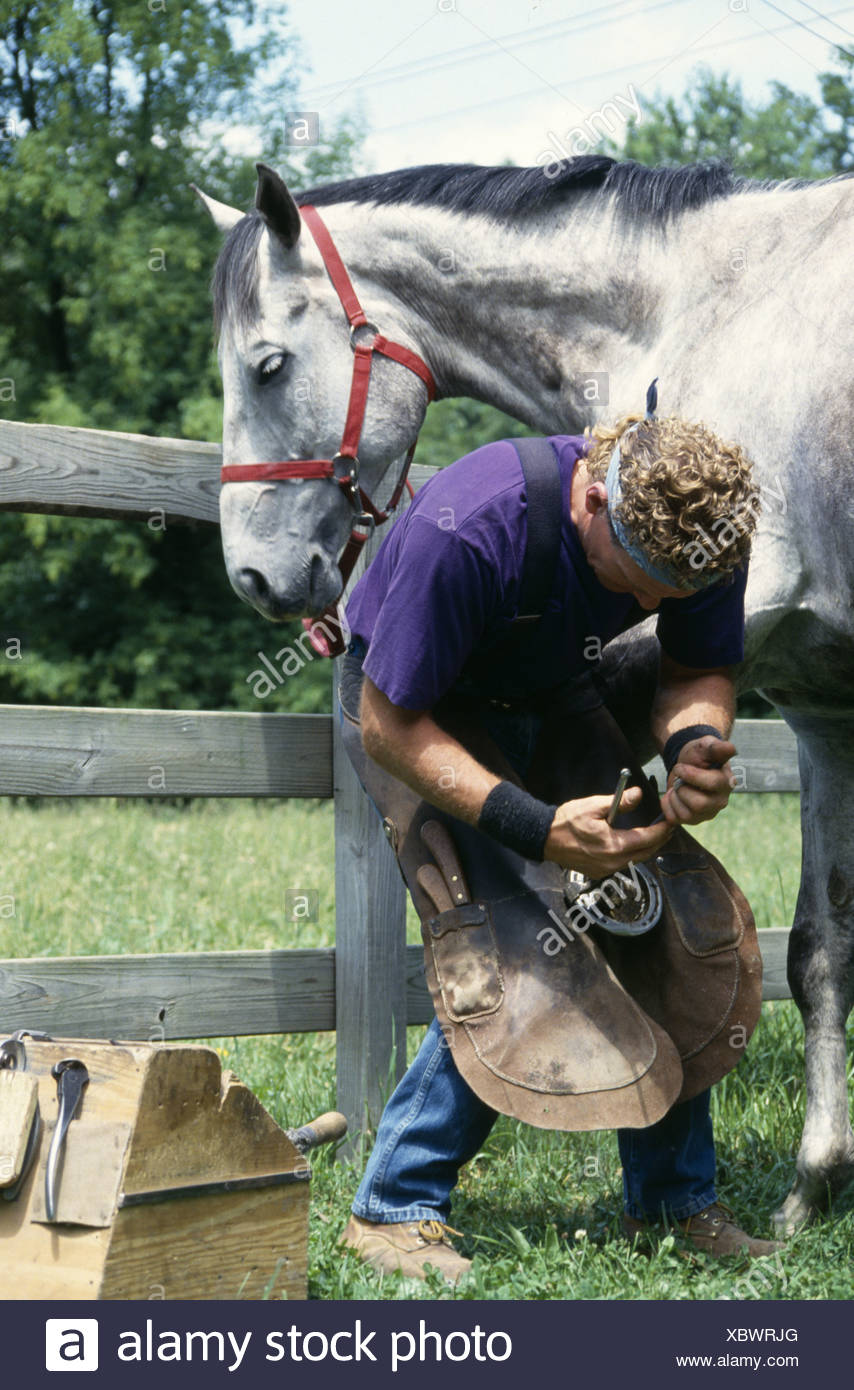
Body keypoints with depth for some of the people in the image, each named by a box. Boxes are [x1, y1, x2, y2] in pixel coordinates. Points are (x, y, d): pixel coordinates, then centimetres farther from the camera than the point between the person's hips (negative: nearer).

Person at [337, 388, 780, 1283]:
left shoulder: (702, 524, -25)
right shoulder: (464, 531, -40)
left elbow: (700, 672, -9)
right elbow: (389, 726, -32)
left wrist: (693, 747, -34)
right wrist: (539, 830, -43)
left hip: (559, 698, 6)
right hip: (427, 710, -5)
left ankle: (673, 1199, 12)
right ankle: (394, 1209, -6)